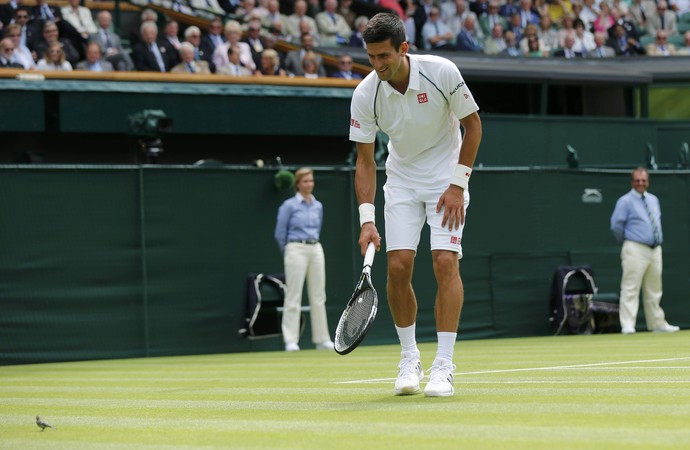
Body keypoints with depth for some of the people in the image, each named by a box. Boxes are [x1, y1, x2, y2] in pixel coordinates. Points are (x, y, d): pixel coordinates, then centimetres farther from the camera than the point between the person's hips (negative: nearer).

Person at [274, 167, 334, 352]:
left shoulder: (318, 206, 11)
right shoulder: (289, 205, -5)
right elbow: (280, 233, -1)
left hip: (316, 250, 5)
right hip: (296, 250, -5)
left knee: (318, 296, 6)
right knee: (294, 296, -6)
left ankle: (321, 339, 10)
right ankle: (291, 341, -5)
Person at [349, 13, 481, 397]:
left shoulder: (442, 72, -21)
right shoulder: (365, 95, -16)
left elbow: (473, 124, -8)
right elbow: (365, 161, -9)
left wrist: (458, 185, -12)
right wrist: (367, 218, -19)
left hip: (446, 177, -2)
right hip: (402, 181, 2)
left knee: (446, 262, -15)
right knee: (398, 265, -10)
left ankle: (444, 366, -13)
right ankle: (410, 360, 7)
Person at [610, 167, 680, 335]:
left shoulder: (653, 200, 14)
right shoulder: (625, 201, -7)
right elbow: (616, 225, -10)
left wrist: (659, 240, 17)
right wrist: (626, 240, 0)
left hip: (655, 250, 7)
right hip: (635, 250, -7)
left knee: (654, 290, 13)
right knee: (631, 289, -10)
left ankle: (657, 324, 20)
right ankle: (628, 325, -13)